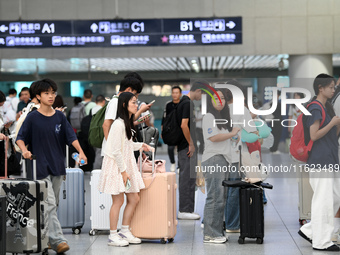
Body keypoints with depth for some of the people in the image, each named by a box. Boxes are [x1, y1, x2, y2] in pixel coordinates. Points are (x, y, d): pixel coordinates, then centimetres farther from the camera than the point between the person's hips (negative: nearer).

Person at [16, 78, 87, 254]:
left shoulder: (59, 117, 8)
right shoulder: (32, 118, -2)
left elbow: (71, 136, 5)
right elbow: (20, 138, 0)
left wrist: (80, 152, -10)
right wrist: (24, 150, -20)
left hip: (58, 167, 5)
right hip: (41, 167, -4)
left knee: (52, 204, 10)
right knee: (49, 204, -12)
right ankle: (57, 239, -14)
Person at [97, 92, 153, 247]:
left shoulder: (128, 124, 12)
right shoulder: (118, 124, -18)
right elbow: (116, 151, -19)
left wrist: (140, 146, 19)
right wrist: (123, 171, -18)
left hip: (126, 164, 9)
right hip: (116, 165, -9)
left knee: (134, 199, 9)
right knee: (118, 200, -4)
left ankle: (125, 231, 20)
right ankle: (113, 236, 5)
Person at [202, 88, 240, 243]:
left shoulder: (223, 118, 24)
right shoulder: (208, 117, -3)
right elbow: (213, 137, -15)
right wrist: (232, 134, -5)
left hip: (224, 160, 9)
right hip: (213, 160, -9)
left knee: (221, 198, 7)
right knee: (215, 197, -13)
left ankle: (217, 232, 10)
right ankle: (210, 234, -13)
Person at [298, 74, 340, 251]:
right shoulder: (316, 109, -12)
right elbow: (314, 135, -19)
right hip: (320, 161, -10)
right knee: (323, 200, -6)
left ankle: (309, 230, 18)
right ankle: (321, 241, 1)